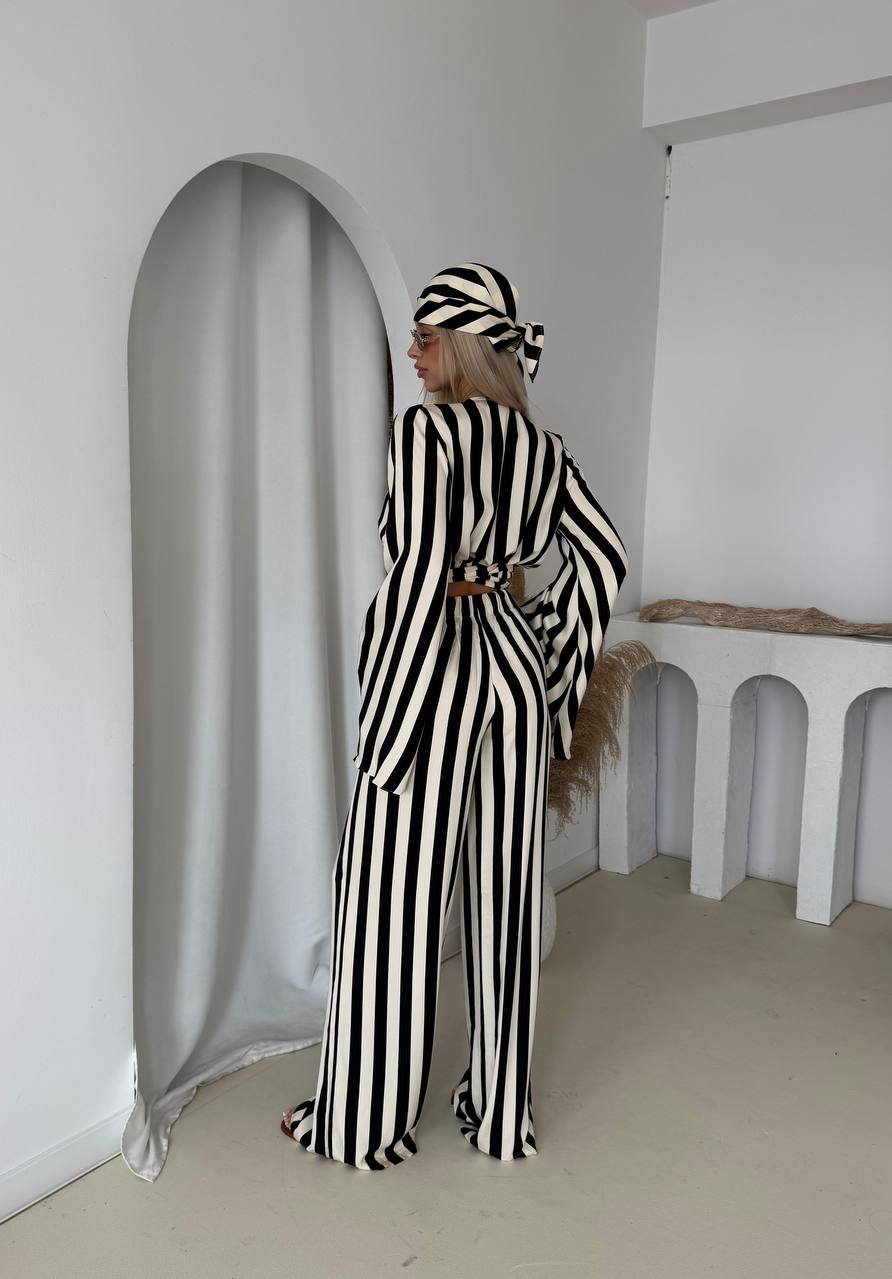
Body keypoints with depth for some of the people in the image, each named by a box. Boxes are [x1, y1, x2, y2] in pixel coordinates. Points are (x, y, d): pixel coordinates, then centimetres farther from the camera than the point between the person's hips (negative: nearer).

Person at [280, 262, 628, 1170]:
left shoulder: (423, 429, -12)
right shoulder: (540, 443, 8)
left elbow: (419, 570, -21)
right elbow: (603, 556, 7)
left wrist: (386, 711, -16)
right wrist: (553, 662, 12)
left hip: (434, 666, -6)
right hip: (515, 659, 7)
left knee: (393, 895, 7)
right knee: (505, 890, 14)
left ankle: (364, 1120, 24)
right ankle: (500, 1110, 29)